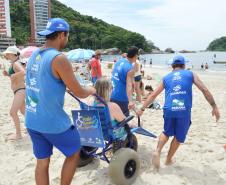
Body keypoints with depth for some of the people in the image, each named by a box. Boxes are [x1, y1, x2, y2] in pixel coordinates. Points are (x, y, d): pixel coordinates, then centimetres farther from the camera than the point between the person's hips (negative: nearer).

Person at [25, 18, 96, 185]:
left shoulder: (34, 56, 6)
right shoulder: (59, 59, -19)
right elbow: (79, 93, -15)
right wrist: (91, 90, 5)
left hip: (32, 121, 8)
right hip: (53, 122, -7)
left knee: (42, 161, 19)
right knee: (74, 153, 16)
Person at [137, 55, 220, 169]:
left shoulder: (166, 78, 16)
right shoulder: (190, 74, 12)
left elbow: (153, 95, 16)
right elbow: (205, 90, 3)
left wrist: (142, 109, 21)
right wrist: (214, 107, 8)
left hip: (169, 110, 2)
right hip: (184, 111, -2)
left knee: (167, 133, 26)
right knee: (178, 137, 19)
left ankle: (157, 152, 5)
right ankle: (168, 159, 29)